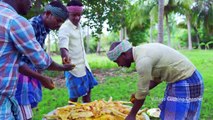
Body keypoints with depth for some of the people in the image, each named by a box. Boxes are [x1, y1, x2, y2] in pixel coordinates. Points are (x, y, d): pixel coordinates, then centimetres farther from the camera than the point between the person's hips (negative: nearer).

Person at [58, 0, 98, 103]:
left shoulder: (78, 25, 8)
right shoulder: (65, 28, -18)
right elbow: (63, 45, -37)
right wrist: (65, 56, -57)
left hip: (83, 65, 9)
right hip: (73, 67, -8)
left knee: (87, 90, 19)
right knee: (74, 96, -1)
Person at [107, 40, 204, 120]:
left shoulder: (142, 61, -25)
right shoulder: (142, 51, 5)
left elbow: (143, 91, -16)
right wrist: (138, 94, 13)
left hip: (187, 83, -9)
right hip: (181, 78, 10)